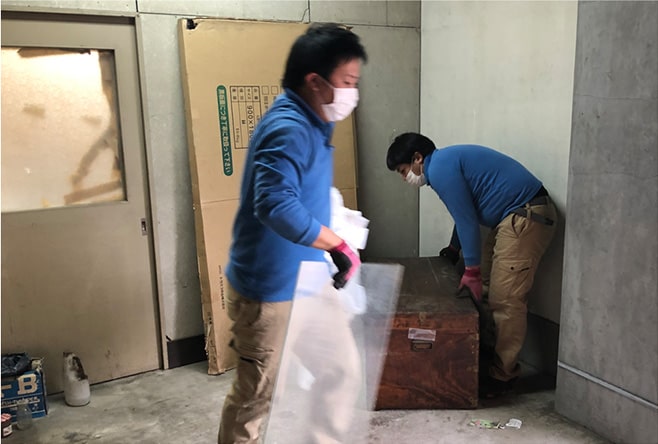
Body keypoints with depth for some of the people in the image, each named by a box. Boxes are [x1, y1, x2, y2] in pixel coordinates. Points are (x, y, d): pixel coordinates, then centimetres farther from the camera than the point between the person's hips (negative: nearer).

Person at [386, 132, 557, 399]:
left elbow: (466, 220, -15)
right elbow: (466, 214, 29)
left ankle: (503, 375, 1)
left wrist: (471, 271, -9)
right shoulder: (448, 161, 18)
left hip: (526, 217, -11)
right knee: (487, 289, 13)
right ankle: (489, 355, 22)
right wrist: (453, 250, 38)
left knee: (506, 301, -8)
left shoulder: (440, 169, -13)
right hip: (517, 216, 11)